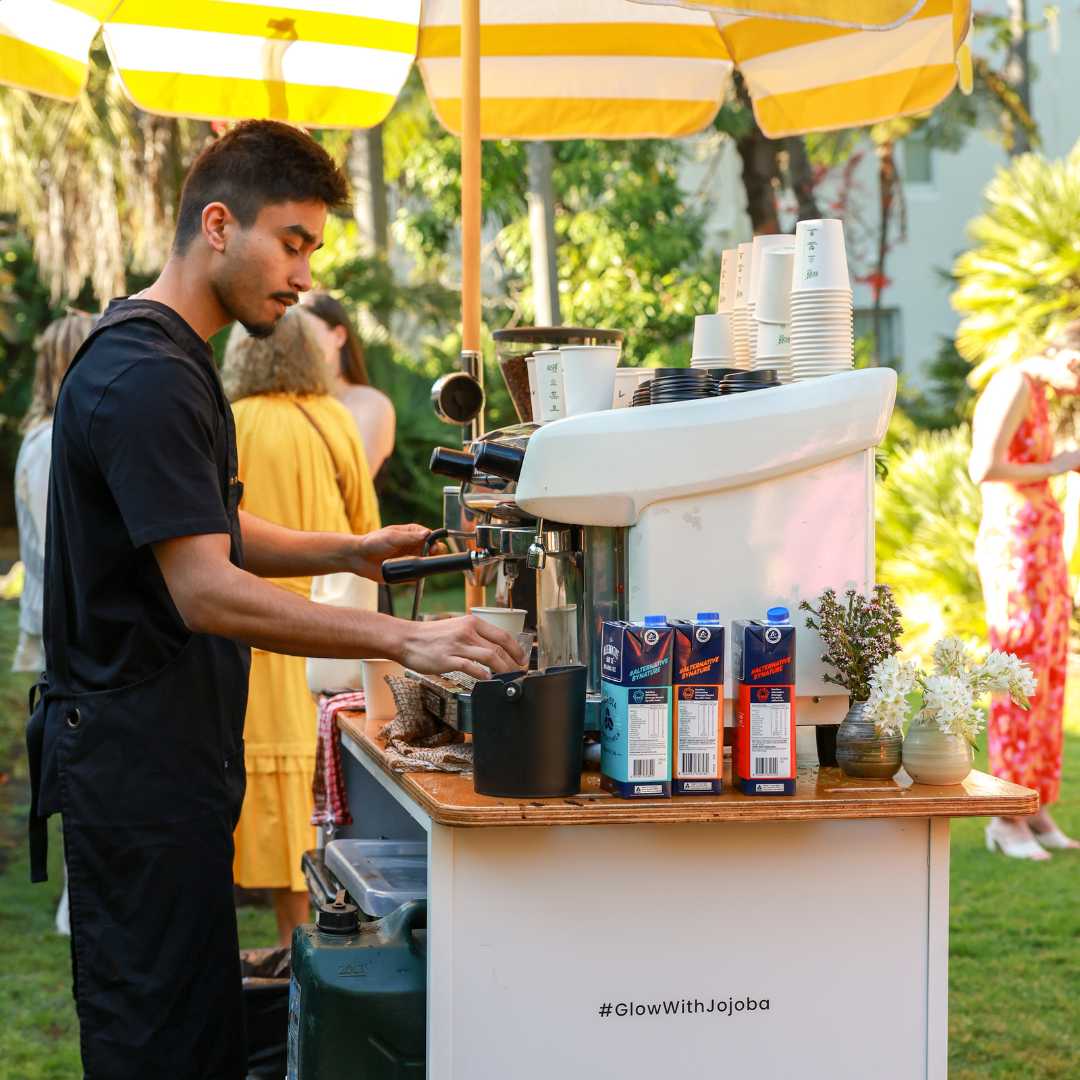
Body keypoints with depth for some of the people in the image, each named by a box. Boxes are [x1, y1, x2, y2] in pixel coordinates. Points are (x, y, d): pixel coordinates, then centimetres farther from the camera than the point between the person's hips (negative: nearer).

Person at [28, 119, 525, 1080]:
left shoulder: (168, 355, 15)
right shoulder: (145, 377, -19)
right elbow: (207, 595, -25)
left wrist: (348, 552, 11)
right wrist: (406, 640, -28)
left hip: (171, 750, 10)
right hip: (138, 758, -10)